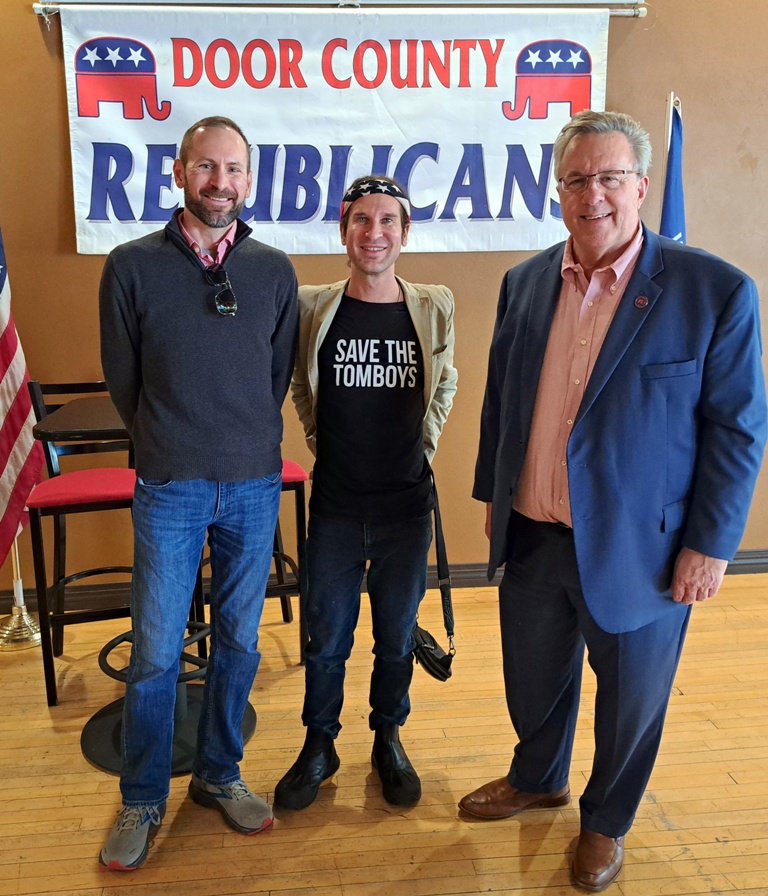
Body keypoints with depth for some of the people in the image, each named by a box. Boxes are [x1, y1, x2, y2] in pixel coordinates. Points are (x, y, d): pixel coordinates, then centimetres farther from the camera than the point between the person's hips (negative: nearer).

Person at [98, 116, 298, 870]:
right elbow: (122, 380, 4)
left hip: (254, 485, 2)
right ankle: (141, 801, 23)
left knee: (238, 641, 12)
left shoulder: (274, 271, 2)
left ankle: (219, 775, 31)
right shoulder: (132, 265, -4)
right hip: (170, 489, -2)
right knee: (155, 651, 4)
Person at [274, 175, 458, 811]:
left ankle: (389, 740, 37)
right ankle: (320, 745, 33)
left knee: (397, 635, 15)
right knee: (327, 638, 11)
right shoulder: (311, 308, -6)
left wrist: (421, 444, 7)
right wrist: (326, 443, 6)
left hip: (406, 503, 1)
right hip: (335, 505, 0)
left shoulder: (434, 308, -3)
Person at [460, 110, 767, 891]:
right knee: (533, 682, 22)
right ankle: (536, 780, 51)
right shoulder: (524, 283, 2)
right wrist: (492, 494, 13)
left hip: (638, 549, -3)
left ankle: (606, 821, 42)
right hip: (532, 539, 4)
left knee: (629, 701, 15)